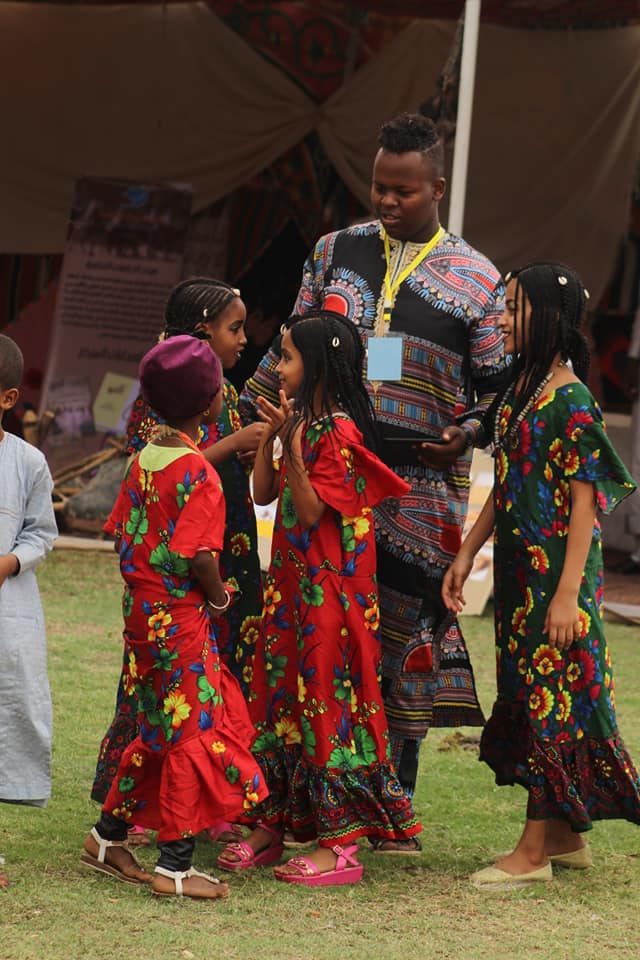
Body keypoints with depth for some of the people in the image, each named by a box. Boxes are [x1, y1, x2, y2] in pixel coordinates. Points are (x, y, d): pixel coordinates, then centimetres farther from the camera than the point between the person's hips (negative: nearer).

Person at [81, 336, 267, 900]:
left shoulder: (144, 461, 6)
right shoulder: (198, 472, -19)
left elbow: (121, 533, 11)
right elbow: (197, 554, -24)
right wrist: (220, 595, -8)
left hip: (142, 609, 8)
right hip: (182, 616, -8)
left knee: (158, 730, 19)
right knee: (194, 733, -1)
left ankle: (109, 837, 26)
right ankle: (174, 867, 1)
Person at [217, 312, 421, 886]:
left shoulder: (338, 431, -15)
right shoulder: (300, 424, 12)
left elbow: (311, 511, -19)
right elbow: (263, 493, 12)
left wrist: (293, 447, -25)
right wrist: (272, 434, 4)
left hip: (328, 588, -9)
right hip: (290, 581, 9)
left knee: (327, 700, -7)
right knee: (278, 696, 12)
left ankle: (341, 846, -3)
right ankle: (273, 825, 20)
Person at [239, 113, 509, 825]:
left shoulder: (477, 281, 4)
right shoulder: (336, 252, 11)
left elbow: (496, 384, 6)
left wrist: (465, 434, -12)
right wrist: (248, 414, 6)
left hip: (420, 481, -2)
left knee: (404, 627, 2)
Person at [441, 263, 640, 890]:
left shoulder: (571, 402, -15)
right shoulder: (520, 389, 11)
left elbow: (585, 503, -17)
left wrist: (567, 594, -21)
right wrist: (466, 555, 16)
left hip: (557, 572, -9)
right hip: (519, 567, 9)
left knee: (549, 701, -4)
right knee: (530, 695, 12)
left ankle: (533, 851, 0)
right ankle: (565, 837, 21)